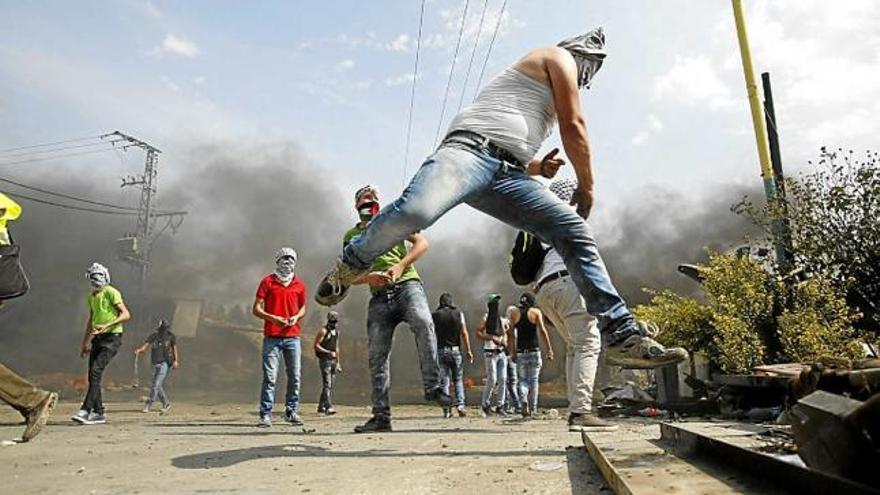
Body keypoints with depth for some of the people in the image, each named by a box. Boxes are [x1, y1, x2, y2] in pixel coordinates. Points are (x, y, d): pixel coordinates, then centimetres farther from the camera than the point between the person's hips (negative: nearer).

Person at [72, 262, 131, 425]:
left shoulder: (111, 292, -7)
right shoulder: (92, 296, 18)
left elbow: (126, 315, -15)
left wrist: (107, 325, -27)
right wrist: (85, 342, 26)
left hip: (112, 337, -8)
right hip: (97, 338, 8)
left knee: (96, 372, -18)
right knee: (93, 376, 5)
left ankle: (86, 410, -18)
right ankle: (98, 413, 12)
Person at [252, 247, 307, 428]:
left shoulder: (299, 285, 11)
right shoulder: (267, 281, 3)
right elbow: (256, 309, 0)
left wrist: (296, 317, -1)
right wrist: (272, 318, -15)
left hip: (293, 336, 3)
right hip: (272, 337, -3)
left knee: (295, 377, 5)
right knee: (270, 377, -5)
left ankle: (292, 412, 17)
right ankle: (266, 414, 2)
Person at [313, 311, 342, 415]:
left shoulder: (336, 332, 16)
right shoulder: (323, 331, -7)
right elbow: (316, 345, -12)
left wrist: (338, 363, 21)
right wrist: (329, 352, -19)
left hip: (333, 361, 8)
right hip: (324, 360, -8)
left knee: (330, 385, 10)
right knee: (327, 384, -15)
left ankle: (321, 407, 19)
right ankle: (328, 407, -21)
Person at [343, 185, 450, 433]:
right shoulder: (351, 236, 19)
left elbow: (422, 243, 6)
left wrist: (400, 265, -11)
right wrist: (369, 277, -10)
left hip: (407, 285, -2)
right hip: (379, 297, 2)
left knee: (423, 322, -32)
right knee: (377, 356, -2)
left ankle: (433, 386, -26)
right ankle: (381, 416, 6)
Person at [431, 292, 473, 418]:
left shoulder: (434, 315, 2)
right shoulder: (459, 313, 3)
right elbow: (464, 333, -1)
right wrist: (468, 351, 3)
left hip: (441, 350, 0)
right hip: (455, 350, 0)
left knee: (444, 381, 3)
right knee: (458, 379, 13)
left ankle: (447, 410, 1)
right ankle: (460, 404, -2)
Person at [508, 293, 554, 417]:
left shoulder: (514, 313, 5)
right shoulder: (536, 312, 0)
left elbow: (512, 334, 0)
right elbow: (543, 331, -7)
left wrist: (512, 352, 2)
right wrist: (549, 350, -6)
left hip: (520, 351, 1)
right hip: (534, 351, -1)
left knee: (522, 379, 9)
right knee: (533, 380, 8)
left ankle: (523, 400, -16)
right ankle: (532, 409, 10)